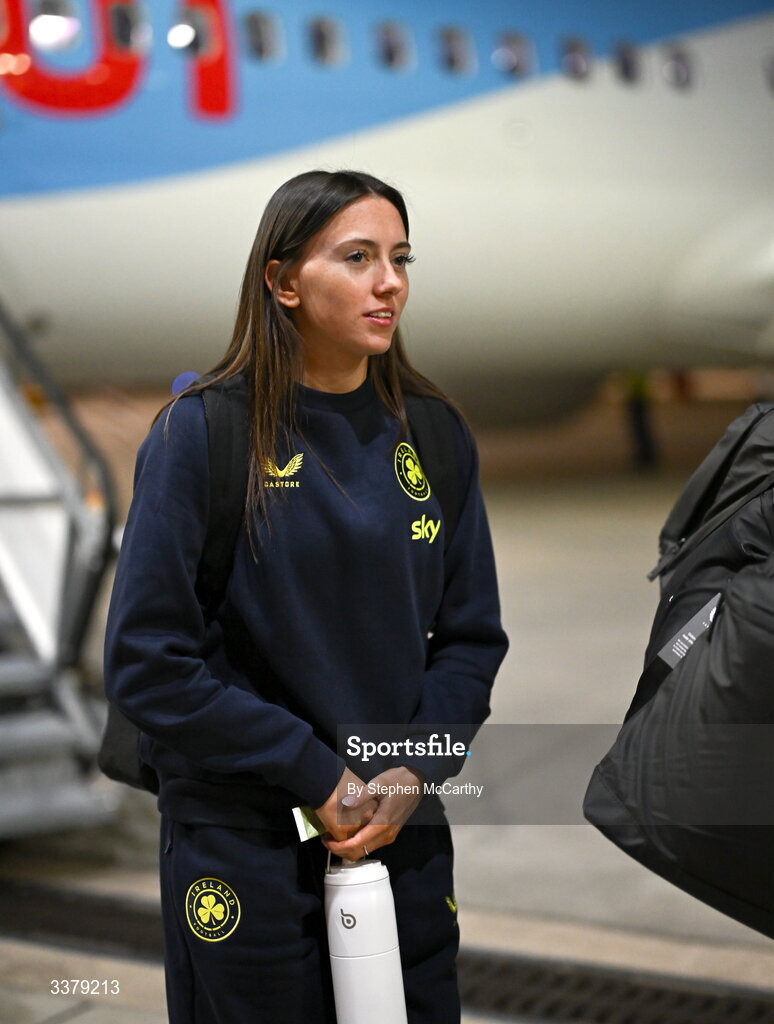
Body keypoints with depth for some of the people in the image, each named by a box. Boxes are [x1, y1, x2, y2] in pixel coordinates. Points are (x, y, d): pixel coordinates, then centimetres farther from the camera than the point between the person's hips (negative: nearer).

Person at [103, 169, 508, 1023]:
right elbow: (148, 663, -13)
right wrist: (318, 776, -15)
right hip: (245, 851, -4)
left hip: (407, 832, 4)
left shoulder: (434, 434, 2)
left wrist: (410, 769, -10)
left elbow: (471, 635, 6)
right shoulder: (203, 431, -11)